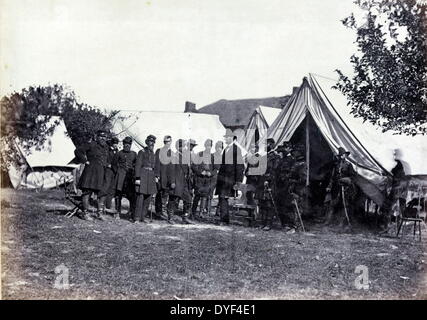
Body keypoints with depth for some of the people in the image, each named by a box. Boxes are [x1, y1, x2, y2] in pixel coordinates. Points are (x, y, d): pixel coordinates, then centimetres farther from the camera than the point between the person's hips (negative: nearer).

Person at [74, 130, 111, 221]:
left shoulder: (106, 147, 16)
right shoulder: (91, 145, -4)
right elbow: (78, 151, -7)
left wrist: (108, 164, 17)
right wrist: (84, 161, -9)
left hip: (102, 173, 7)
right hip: (90, 171, -6)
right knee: (87, 192, -4)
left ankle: (99, 213, 15)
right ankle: (85, 213, 2)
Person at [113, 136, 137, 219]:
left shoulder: (134, 154, 12)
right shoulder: (119, 153, 7)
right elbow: (114, 164, 13)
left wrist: (133, 172, 6)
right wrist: (117, 172, 4)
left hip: (130, 177, 1)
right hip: (121, 175, -1)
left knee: (132, 195, -5)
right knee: (118, 194, -2)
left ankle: (132, 212, 4)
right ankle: (117, 212, 5)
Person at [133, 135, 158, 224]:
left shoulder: (153, 154, 16)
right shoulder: (142, 152, -3)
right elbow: (137, 165, -8)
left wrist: (156, 176, 7)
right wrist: (137, 178, -15)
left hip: (151, 176, 7)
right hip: (142, 175, -7)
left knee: (148, 198, 6)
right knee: (140, 197, -10)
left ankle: (142, 217, 13)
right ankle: (136, 218, -7)